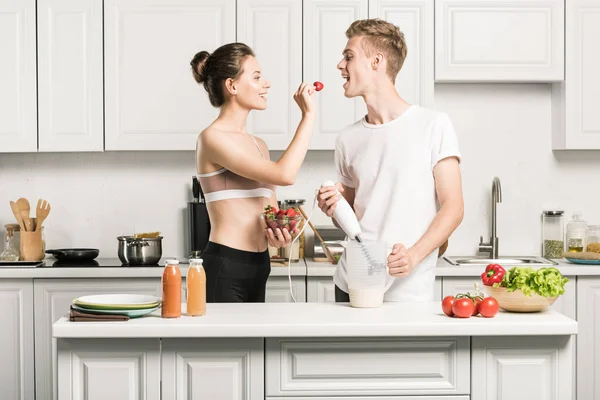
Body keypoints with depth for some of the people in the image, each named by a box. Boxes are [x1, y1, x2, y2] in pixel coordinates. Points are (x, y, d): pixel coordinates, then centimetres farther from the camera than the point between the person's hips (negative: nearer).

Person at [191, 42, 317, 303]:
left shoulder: (258, 145, 15)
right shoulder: (212, 138, -11)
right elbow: (284, 175, -20)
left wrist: (279, 233, -5)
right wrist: (308, 115, -13)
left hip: (258, 265, 8)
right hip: (224, 268, -8)